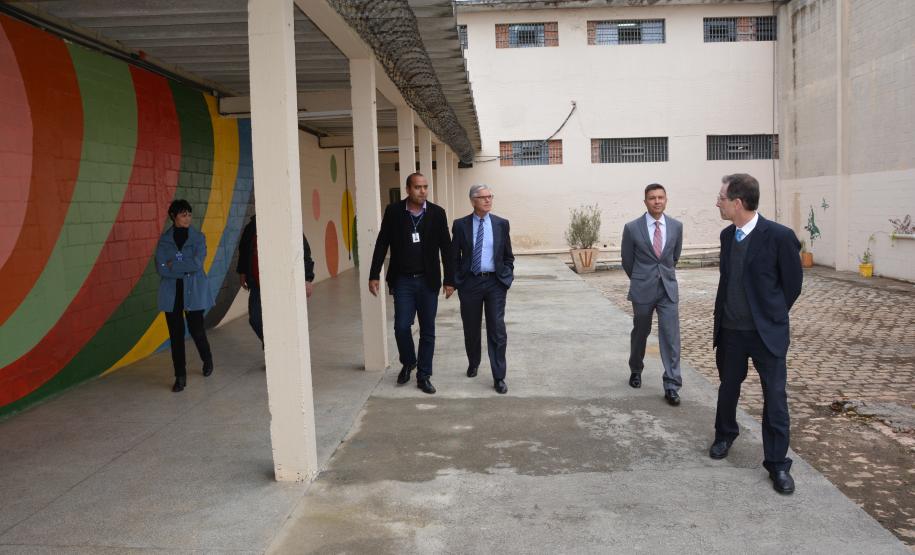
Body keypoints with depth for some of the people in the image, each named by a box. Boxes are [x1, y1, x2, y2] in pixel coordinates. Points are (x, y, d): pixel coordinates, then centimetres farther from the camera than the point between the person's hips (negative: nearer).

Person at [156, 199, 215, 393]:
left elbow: (197, 263, -13)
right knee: (176, 334, 2)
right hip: (172, 293, 1)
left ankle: (207, 359, 34)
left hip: (194, 292, -1)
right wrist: (185, 270, -13)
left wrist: (173, 265, -10)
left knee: (196, 329, 3)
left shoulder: (198, 237, -1)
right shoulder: (164, 239, 2)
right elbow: (161, 268, -7)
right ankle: (180, 377, 11)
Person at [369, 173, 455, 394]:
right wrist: (374, 275, -3)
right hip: (402, 280, 0)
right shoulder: (393, 211, -3)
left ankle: (424, 376, 18)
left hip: (428, 281, 1)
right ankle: (408, 363, 25)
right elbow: (382, 244, 1)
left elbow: (446, 247, 0)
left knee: (427, 331, 6)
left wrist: (450, 280, -2)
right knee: (402, 326, -3)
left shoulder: (437, 213, -3)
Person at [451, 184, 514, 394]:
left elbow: (508, 256, 10)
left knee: (497, 330, -4)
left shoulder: (501, 224, 3)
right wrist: (456, 280, -1)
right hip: (470, 282, 0)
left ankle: (499, 377, 3)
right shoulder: (460, 225, 0)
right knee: (471, 329, 13)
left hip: (495, 283, 0)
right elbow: (454, 256, 5)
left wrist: (507, 277, 1)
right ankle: (473, 364, 38)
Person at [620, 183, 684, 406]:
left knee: (671, 336, -5)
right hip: (642, 290, -1)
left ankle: (671, 385, -1)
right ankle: (636, 370, 38)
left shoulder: (676, 226, 1)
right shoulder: (632, 228, -7)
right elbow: (627, 260, 5)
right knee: (640, 333, 14)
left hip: (668, 289, 1)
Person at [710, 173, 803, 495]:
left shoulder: (779, 236, -16)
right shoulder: (727, 235, 2)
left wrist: (772, 317, 3)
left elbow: (793, 283, -6)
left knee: (775, 398, 3)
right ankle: (725, 435, 43)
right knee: (728, 388, 19)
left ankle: (777, 463, 16)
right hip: (730, 330, 5)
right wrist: (723, 317, 12)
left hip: (767, 332, -5)